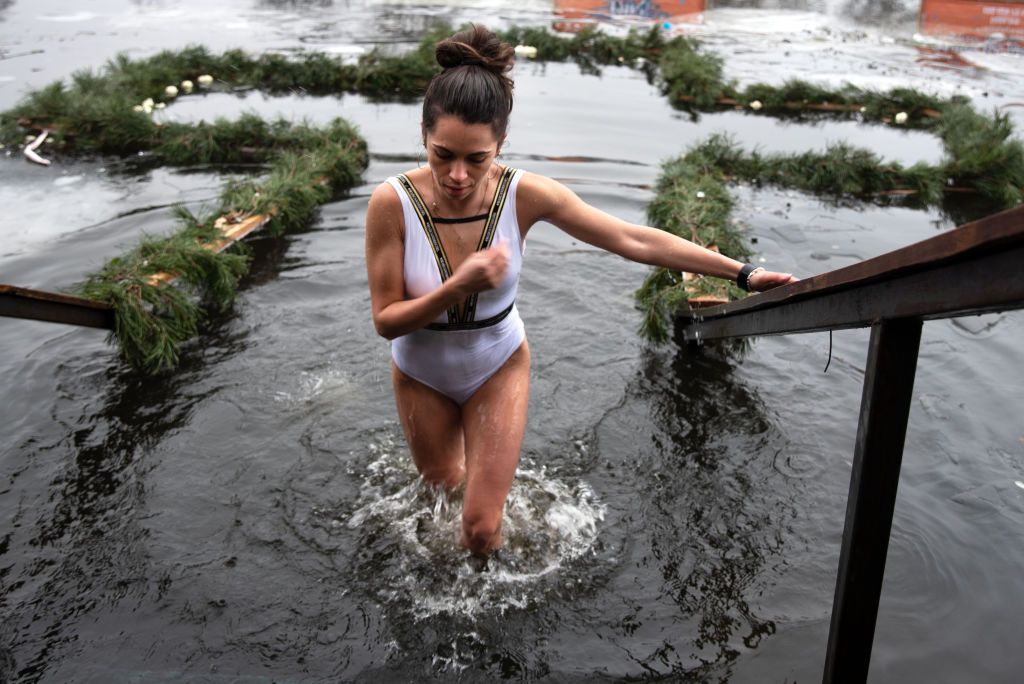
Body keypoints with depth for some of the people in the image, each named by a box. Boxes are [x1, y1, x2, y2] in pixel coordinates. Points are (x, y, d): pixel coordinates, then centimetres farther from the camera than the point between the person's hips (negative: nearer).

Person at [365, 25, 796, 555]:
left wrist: (744, 273, -17)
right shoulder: (393, 203, -27)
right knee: (442, 483, 27)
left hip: (498, 366, 0)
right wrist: (460, 286, -38)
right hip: (422, 375, 1)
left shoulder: (525, 196, -24)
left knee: (481, 529, 4)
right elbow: (385, 319, -21)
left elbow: (635, 241, -18)